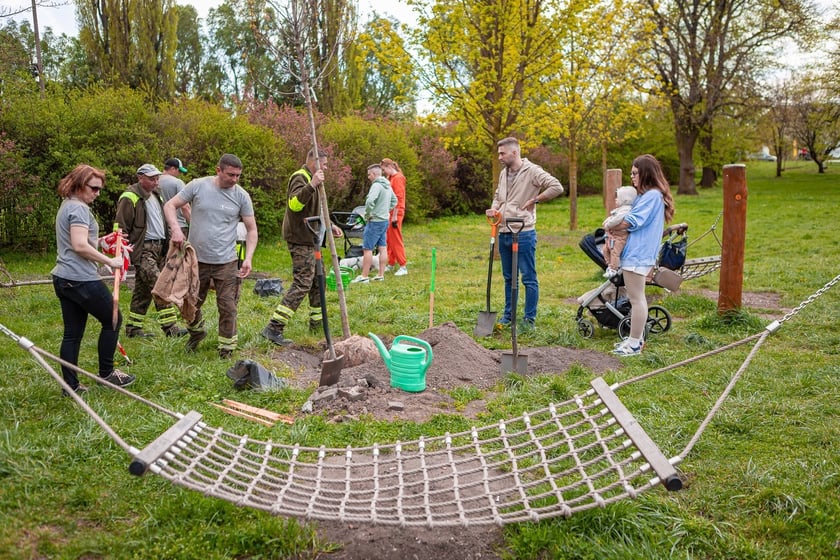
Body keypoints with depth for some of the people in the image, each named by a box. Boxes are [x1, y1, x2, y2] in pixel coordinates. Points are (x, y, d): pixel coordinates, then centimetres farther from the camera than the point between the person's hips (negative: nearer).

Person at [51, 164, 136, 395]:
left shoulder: (67, 206, 19)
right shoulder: (79, 208, -13)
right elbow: (80, 246, -24)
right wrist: (109, 261, -17)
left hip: (63, 278, 10)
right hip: (81, 279, -10)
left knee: (72, 333, 10)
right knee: (113, 319, 6)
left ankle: (71, 385, 14)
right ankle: (106, 373, 15)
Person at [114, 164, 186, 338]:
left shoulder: (156, 195, 18)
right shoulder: (130, 198, -9)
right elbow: (121, 227, -10)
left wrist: (168, 243, 25)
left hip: (159, 247, 9)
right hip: (143, 249, -9)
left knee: (143, 290, 12)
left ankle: (133, 328, 19)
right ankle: (169, 326, -16)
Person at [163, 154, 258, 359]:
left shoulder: (241, 196, -3)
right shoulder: (198, 186, -5)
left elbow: (251, 229, 3)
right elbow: (170, 206, 0)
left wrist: (248, 258, -8)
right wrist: (176, 229, -18)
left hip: (226, 262, -1)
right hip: (196, 259, 1)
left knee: (228, 307, 1)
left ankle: (227, 347, 17)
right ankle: (196, 332, 44)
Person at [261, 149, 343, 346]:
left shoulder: (310, 179, 21)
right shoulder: (300, 178, -12)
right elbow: (294, 204, -33)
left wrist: (328, 226, 22)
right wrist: (312, 185, -43)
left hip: (310, 239, 11)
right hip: (301, 240, -11)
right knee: (302, 284, -15)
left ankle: (316, 321, 31)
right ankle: (274, 328, -16)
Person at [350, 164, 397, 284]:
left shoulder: (376, 185, -17)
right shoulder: (388, 186, 13)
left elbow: (370, 201, -31)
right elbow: (394, 201, 26)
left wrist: (368, 214, -18)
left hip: (375, 221, -9)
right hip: (385, 220, 9)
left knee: (367, 249, -4)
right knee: (382, 248, 10)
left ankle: (364, 276, -2)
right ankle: (381, 275, 15)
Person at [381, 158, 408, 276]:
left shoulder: (398, 178, -12)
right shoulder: (390, 178, 14)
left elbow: (398, 198, -17)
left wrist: (394, 216, -19)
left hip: (396, 213, -9)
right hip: (389, 213, 9)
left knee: (396, 239, -7)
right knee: (389, 239, 13)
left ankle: (403, 267, -2)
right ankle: (391, 264, 22)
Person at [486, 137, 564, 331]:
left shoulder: (532, 171, -11)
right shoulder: (504, 173, 13)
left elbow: (557, 187, -18)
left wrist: (534, 200, -14)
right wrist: (494, 208, 6)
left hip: (524, 234, -8)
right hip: (504, 233, 8)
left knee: (529, 279, 1)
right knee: (509, 278, 17)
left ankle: (530, 319, 9)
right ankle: (508, 315, 27)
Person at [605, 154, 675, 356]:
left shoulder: (652, 195, -15)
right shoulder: (647, 195, 17)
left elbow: (632, 221, -18)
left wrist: (612, 228, -2)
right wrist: (615, 227, -3)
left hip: (638, 254, -11)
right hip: (637, 252, 11)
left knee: (636, 299, -5)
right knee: (637, 297, 17)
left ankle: (634, 344, 1)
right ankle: (636, 338, 27)